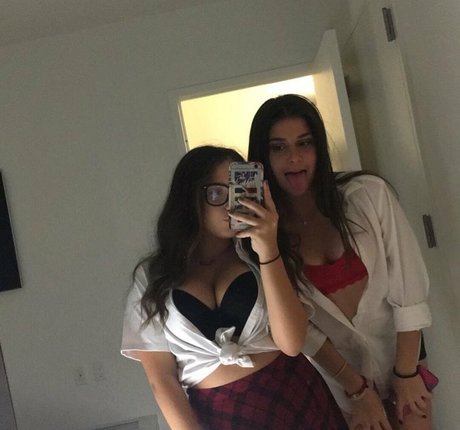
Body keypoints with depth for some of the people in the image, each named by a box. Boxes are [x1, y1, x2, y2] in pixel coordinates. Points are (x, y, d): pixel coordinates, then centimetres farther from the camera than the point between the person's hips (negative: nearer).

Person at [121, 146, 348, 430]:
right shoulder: (151, 277, -2)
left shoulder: (258, 255, 2)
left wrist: (268, 251, -20)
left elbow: (291, 343, -13)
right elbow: (161, 378, -2)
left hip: (296, 398, 1)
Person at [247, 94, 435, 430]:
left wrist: (406, 372, -10)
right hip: (335, 378, 0)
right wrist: (356, 388, -9)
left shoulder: (368, 194, -14)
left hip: (398, 357, 0)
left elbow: (407, 283, -11)